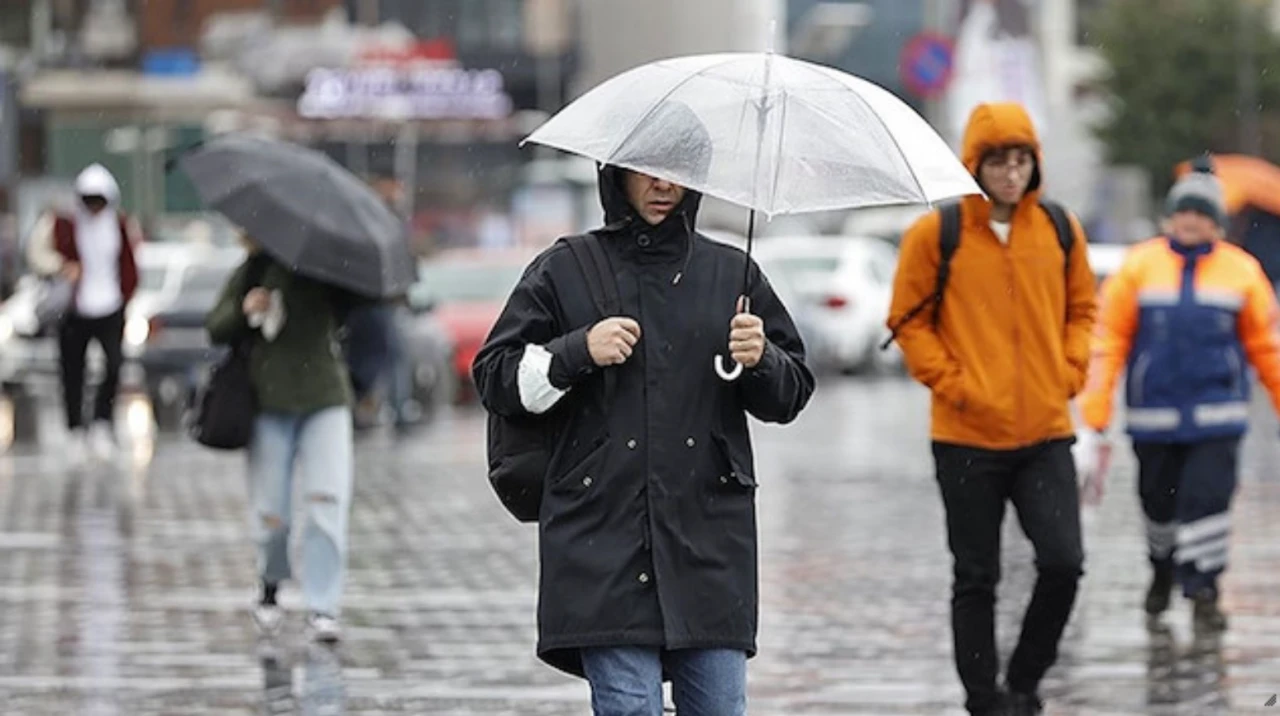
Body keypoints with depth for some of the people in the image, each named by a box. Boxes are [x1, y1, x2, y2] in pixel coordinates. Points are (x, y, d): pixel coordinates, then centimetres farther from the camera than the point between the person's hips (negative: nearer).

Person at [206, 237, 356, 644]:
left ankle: (322, 607, -13)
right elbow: (215, 330, 7)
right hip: (268, 402, 1)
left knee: (329, 502, -14)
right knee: (271, 511, 2)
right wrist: (243, 311, -12)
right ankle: (270, 590, 29)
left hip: (325, 400, -1)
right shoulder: (250, 274, 8)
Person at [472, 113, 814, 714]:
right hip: (605, 535, -2)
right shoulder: (566, 271, 7)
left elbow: (791, 395, 16)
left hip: (710, 537, 2)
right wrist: (579, 352, -9)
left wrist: (761, 360, -6)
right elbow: (496, 380, 6)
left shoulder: (731, 274, 13)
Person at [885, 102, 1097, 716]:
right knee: (977, 577, 4)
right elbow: (908, 319, 0)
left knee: (1063, 562, -8)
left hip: (1046, 433, 2)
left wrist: (1069, 372, 2)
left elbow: (1081, 308, 16)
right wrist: (950, 381, -10)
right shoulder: (936, 235, -4)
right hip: (967, 435, -2)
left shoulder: (1060, 231, 6)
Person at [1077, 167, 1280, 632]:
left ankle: (1202, 589, -3)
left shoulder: (1242, 271, 2)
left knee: (1207, 500, -11)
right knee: (1159, 503, 12)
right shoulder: (1140, 267, 0)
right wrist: (1095, 419, -4)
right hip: (1153, 417, 1)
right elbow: (1108, 344, 1)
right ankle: (1163, 569, 37)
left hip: (1216, 418, -1)